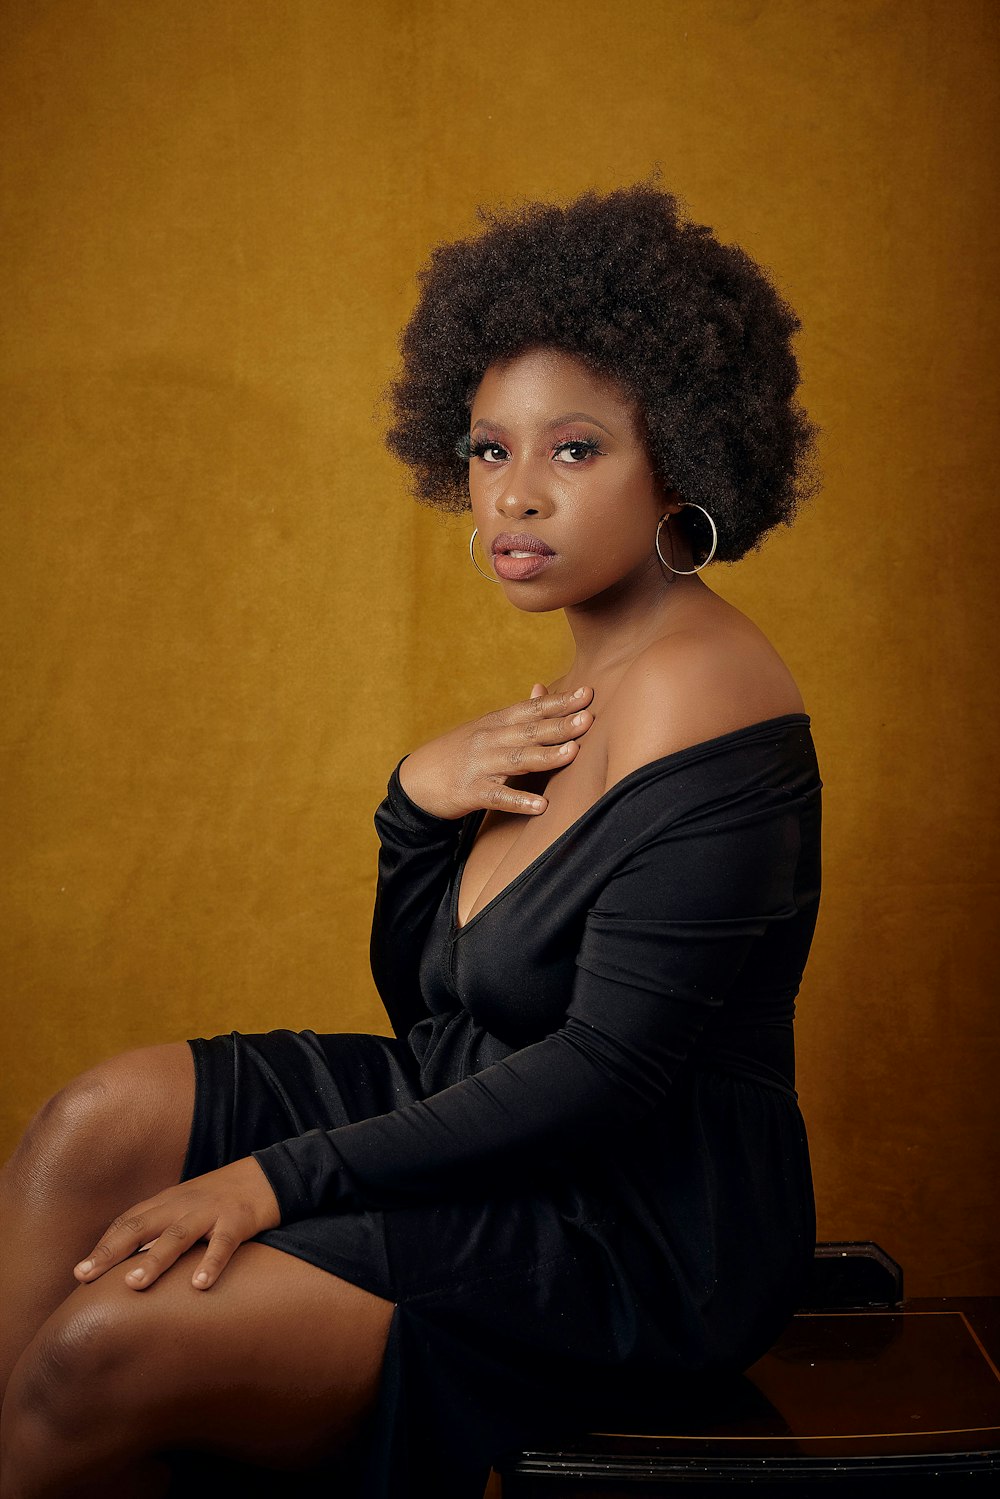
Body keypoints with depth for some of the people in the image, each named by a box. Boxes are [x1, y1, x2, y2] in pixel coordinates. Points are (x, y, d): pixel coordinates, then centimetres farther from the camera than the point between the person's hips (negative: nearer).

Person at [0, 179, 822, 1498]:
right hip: (497, 1119, 9)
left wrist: (278, 1177, -20)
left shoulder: (700, 698, -20)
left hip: (642, 1226, -9)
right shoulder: (577, 672, 8)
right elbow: (423, 1002, 11)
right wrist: (420, 798, -8)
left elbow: (613, 1072, -22)